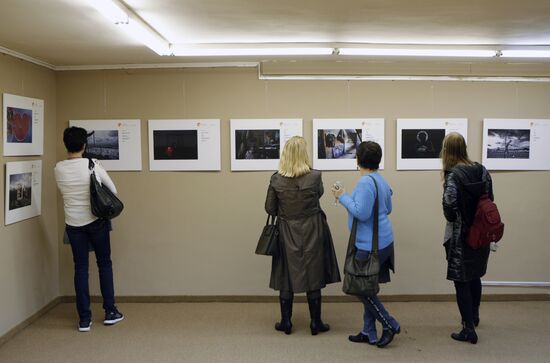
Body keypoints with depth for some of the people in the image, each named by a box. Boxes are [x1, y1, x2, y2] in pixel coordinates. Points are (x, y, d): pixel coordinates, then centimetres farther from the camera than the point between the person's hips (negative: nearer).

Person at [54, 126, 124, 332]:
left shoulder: (58, 169, -3)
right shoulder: (93, 165, -11)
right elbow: (113, 190, -1)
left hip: (73, 224, 2)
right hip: (96, 221, -2)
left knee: (80, 268, 8)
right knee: (104, 264, 12)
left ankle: (84, 319, 11)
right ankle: (110, 312, 17)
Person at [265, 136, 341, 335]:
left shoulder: (276, 179, -10)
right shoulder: (315, 176, -13)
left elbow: (270, 209, -2)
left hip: (286, 233, 1)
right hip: (311, 231, -1)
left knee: (286, 276, 11)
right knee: (313, 276, 9)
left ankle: (286, 322, 19)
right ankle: (315, 323, 17)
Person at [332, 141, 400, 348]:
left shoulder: (366, 182, -20)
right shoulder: (381, 181, 10)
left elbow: (361, 213, -25)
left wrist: (343, 197, -13)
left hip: (370, 245, -10)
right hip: (382, 241, 10)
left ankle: (390, 325, 11)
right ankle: (369, 333, 24)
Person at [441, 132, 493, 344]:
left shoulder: (453, 175, -17)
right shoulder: (481, 170, 0)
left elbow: (449, 206, -23)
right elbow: (490, 198, 5)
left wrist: (452, 220, -3)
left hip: (460, 235, -6)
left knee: (461, 281, 5)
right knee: (475, 276, 24)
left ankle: (469, 330, 10)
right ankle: (474, 316, 44)